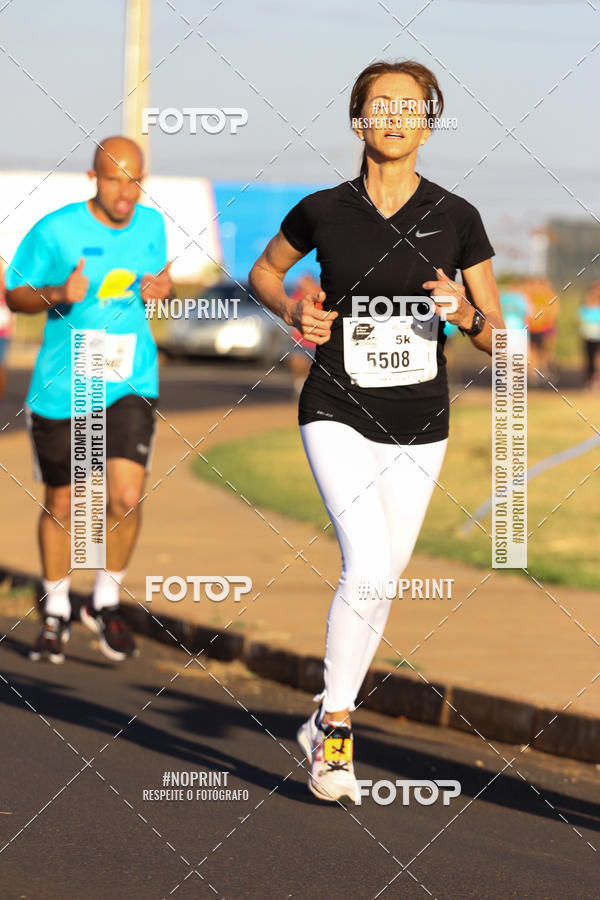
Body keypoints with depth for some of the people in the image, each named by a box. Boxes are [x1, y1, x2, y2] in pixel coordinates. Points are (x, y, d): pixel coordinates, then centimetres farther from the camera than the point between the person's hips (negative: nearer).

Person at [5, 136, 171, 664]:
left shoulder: (152, 225, 2)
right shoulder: (56, 231, -10)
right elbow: (14, 295, -1)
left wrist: (160, 290, -4)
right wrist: (58, 295, -21)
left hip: (130, 386, 2)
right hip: (62, 388, -2)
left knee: (126, 498, -14)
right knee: (61, 506, 9)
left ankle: (106, 603, 10)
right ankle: (56, 614, 30)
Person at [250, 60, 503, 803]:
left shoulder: (456, 219, -4)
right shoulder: (323, 210, -5)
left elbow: (496, 338, 0)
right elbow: (264, 271, 15)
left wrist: (466, 313, -21)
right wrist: (294, 310, -5)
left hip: (420, 424, 3)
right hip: (338, 415, -3)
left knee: (381, 581, 10)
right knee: (367, 566, -20)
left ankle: (328, 719, 28)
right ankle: (336, 725, -7)